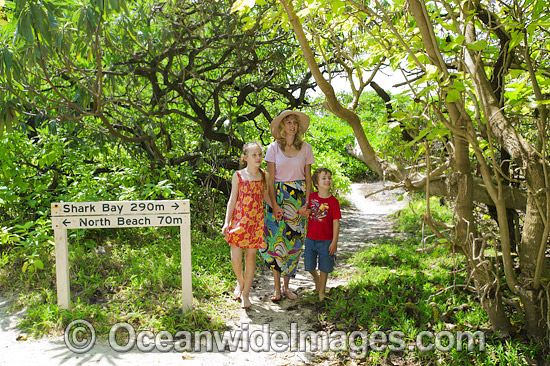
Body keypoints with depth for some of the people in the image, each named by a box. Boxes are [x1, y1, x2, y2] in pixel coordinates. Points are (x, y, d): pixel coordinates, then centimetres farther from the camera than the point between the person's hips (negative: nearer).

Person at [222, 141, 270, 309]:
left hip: (256, 221, 2)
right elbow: (232, 200, 1)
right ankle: (240, 282, 29)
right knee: (235, 258, -4)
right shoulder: (238, 176, -1)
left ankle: (245, 294, 20)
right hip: (239, 220, -1)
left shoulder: (264, 176, 5)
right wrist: (227, 222, -5)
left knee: (251, 257, 5)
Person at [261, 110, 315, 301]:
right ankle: (276, 287, 11)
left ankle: (286, 286, 18)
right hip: (278, 196, -2)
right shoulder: (273, 147, 0)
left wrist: (307, 202, -4)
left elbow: (308, 177, 6)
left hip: (299, 196, 2)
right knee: (276, 241, -2)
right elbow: (270, 179, -3)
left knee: (294, 241, 4)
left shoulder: (306, 148, 5)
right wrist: (274, 204, -11)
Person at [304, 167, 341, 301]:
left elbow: (336, 223, -10)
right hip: (310, 238, 3)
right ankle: (316, 278, 41)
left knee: (324, 267, 7)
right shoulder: (311, 197, -2)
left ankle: (321, 291, 25)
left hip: (326, 241, -3)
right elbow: (307, 213, 15)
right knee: (309, 265, 9)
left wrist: (334, 242, -12)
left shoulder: (333, 202, -10)